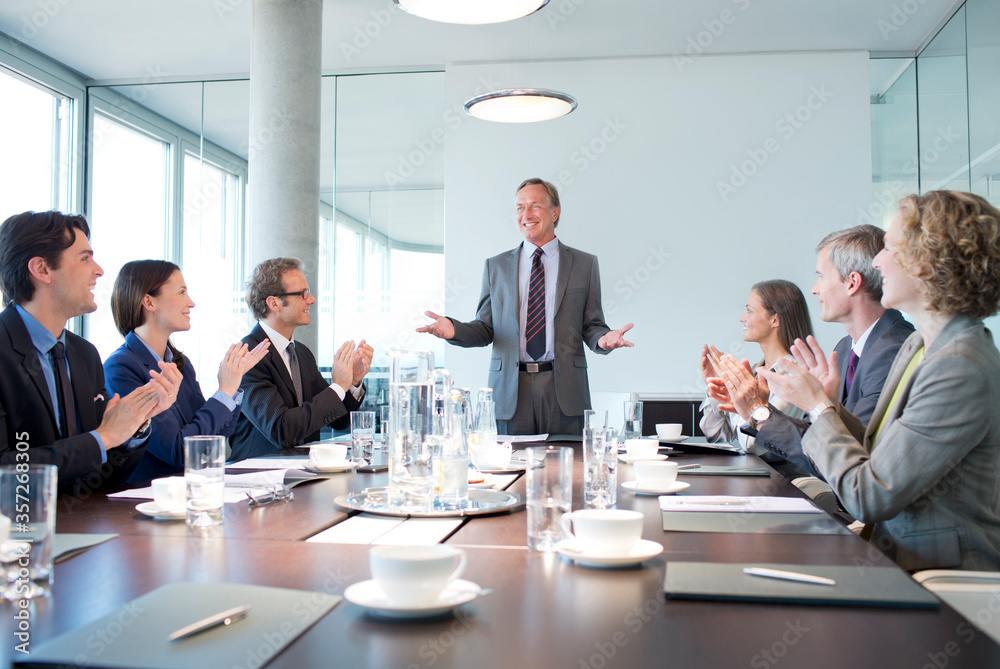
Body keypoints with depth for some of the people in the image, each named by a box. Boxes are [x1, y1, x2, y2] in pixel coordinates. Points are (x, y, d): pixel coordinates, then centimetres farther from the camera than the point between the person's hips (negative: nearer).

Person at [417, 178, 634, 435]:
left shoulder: (584, 264, 8)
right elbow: (485, 329, 10)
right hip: (511, 391, 1)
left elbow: (591, 325, 7)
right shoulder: (496, 266, 12)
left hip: (563, 388, -1)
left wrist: (603, 338, -16)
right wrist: (453, 329, -10)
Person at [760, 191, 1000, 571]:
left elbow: (869, 499, -23)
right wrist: (829, 404, 1)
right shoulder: (918, 345, 8)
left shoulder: (963, 368, -23)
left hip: (945, 572, -8)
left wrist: (818, 408, -11)